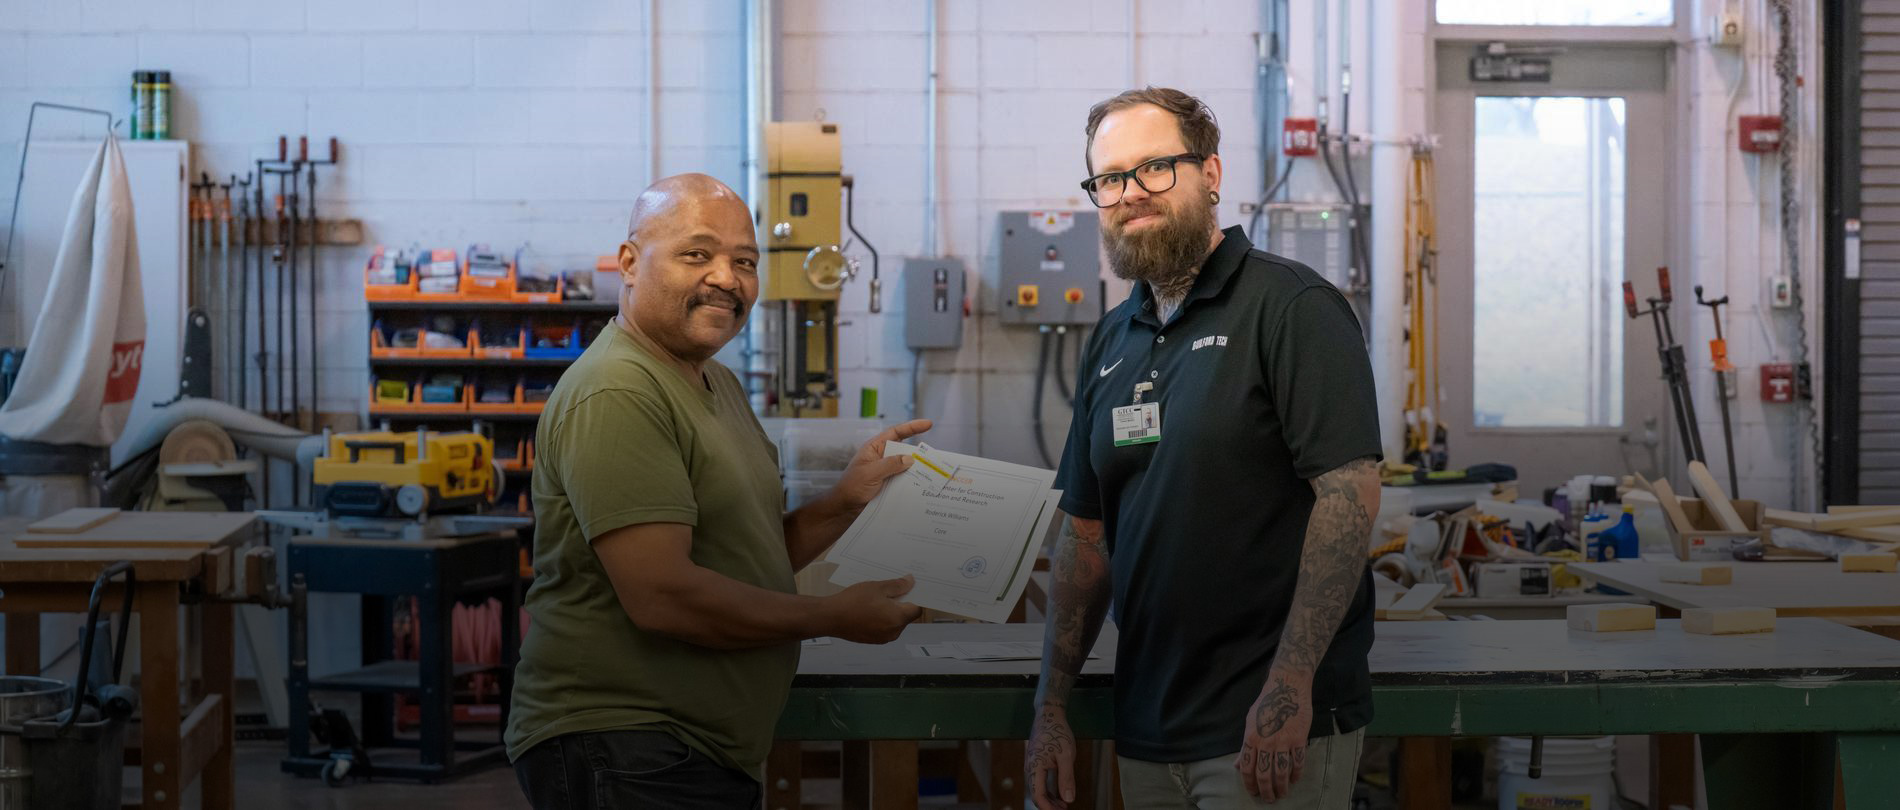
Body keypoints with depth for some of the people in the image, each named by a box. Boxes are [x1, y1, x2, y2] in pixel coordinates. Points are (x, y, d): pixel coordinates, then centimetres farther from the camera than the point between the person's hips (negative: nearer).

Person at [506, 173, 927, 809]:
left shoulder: (718, 384, 15)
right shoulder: (617, 393, -17)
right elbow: (661, 596, -24)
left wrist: (846, 501, 2)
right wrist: (834, 618, -14)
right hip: (619, 753, -9)